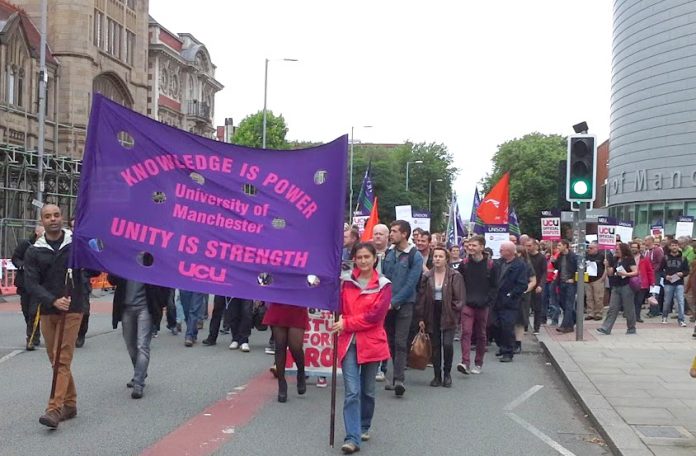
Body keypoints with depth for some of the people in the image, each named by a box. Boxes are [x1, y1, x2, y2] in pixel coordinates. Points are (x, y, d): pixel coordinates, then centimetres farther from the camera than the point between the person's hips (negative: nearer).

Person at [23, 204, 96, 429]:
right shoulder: (34, 251, 5)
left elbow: (94, 270, 2)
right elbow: (31, 284, -2)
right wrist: (53, 300, -18)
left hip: (72, 309, -4)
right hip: (47, 311, 4)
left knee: (63, 359, -10)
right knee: (55, 360, 10)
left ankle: (55, 409, -14)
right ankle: (69, 404, 22)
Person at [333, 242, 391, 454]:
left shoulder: (383, 285, -2)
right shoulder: (346, 281, 4)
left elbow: (375, 315, -11)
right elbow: (339, 307, 3)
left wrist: (346, 324, -14)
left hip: (372, 343, 0)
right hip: (349, 342, 1)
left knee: (367, 390, 13)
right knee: (352, 392, -7)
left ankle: (364, 427, 33)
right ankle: (352, 438, -8)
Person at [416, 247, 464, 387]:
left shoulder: (455, 276, -2)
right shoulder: (427, 276, 5)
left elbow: (460, 298, -2)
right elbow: (421, 298, 5)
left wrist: (454, 311, -10)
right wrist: (421, 318, 2)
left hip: (448, 316, -3)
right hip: (432, 315, 3)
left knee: (447, 344, -13)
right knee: (435, 347, 6)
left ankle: (447, 373, 8)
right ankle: (437, 376, 16)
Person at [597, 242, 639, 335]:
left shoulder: (629, 260, -4)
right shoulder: (614, 260, 15)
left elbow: (635, 272, -10)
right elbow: (610, 273, 14)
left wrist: (625, 274, -22)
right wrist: (607, 266, -3)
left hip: (626, 286, -6)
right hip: (616, 287, 6)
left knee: (628, 308, 2)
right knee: (612, 308, 1)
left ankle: (631, 329, 15)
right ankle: (605, 329, -4)